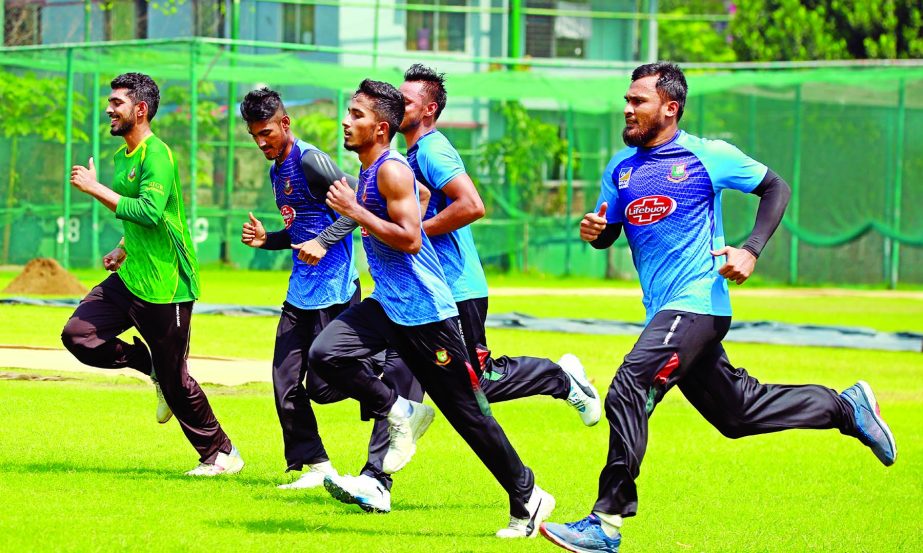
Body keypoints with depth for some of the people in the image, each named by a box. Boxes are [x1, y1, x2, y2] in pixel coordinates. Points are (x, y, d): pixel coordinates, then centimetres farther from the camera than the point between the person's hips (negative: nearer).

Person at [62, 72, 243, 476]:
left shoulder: (156, 155, -16)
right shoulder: (124, 155, 12)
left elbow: (150, 212, -30)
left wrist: (95, 188, -25)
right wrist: (123, 250, 13)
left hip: (165, 286, -9)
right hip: (130, 278, 9)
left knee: (175, 381, -2)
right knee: (78, 335, -3)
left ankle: (222, 455, 13)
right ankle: (152, 367, 15)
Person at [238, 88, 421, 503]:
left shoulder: (310, 161, -12)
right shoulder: (277, 170, 17)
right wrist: (266, 239, 7)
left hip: (334, 289, -9)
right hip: (300, 293, 9)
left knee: (323, 385, -11)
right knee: (286, 387, 3)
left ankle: (394, 370, 10)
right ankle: (315, 465, 11)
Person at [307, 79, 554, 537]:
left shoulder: (391, 171, -17)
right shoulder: (369, 171, 11)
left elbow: (410, 239, -24)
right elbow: (420, 195, 29)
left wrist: (355, 211, -22)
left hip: (423, 309, -9)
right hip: (386, 304, 9)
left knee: (466, 410, -2)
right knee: (325, 354, -12)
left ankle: (527, 498, 8)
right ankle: (399, 413, 4)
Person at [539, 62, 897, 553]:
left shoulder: (707, 157, -5)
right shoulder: (621, 168, 12)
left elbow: (775, 188, 4)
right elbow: (607, 234, 19)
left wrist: (751, 250, -9)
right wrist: (593, 231, -6)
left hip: (697, 304, -8)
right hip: (663, 311, 8)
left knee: (628, 393, -21)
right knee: (736, 412, 15)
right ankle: (847, 407, 31)